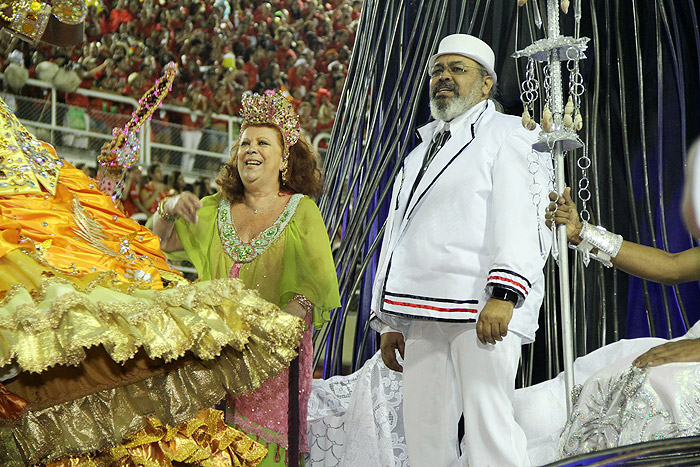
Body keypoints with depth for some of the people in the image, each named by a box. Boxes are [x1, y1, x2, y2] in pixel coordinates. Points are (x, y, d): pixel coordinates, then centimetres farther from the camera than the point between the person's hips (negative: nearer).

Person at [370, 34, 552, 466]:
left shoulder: (507, 136, 5)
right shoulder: (421, 153, 29)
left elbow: (521, 219, -10)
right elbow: (399, 239, 28)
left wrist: (504, 294, -24)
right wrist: (389, 320, 20)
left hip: (485, 310, -7)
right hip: (424, 316, 7)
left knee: (487, 423, -16)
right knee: (426, 432, 2)